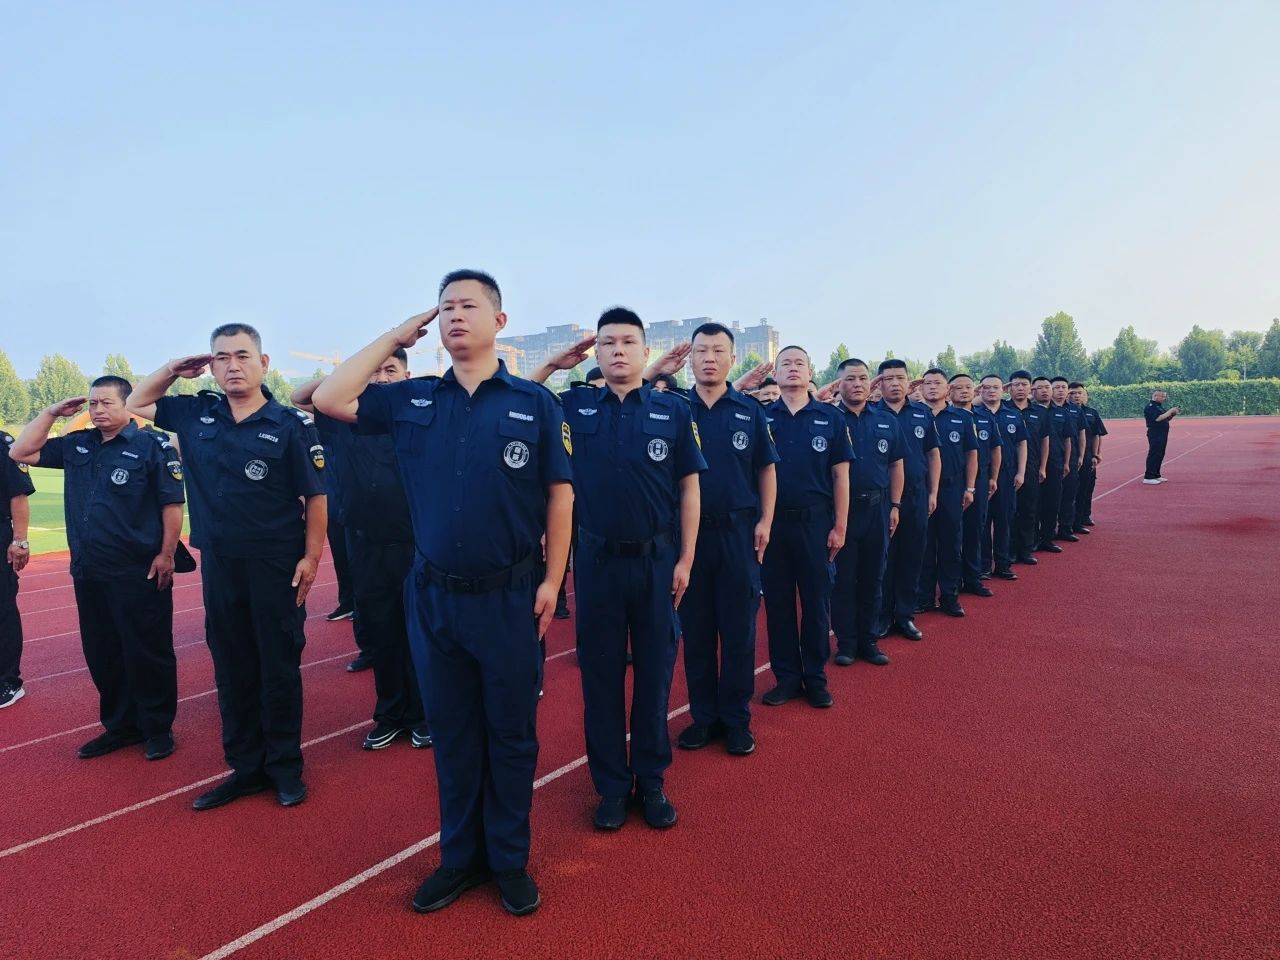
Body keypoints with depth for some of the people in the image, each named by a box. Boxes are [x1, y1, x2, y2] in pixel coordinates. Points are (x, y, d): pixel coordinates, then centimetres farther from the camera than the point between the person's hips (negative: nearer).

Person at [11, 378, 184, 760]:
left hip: (139, 573, -7)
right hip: (87, 572, 7)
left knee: (147, 653, 2)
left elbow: (172, 503, -10)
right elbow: (21, 452, 18)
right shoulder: (76, 445, 12)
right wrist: (50, 413, 10)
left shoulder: (153, 445, -8)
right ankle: (120, 725, 29)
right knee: (102, 654, 15)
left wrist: (166, 554, -14)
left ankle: (158, 728, 16)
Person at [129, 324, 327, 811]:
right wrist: (173, 369, 7)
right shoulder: (195, 413, 6)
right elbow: (136, 403, 23)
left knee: (279, 667, 6)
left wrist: (311, 557, -12)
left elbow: (315, 497, -7)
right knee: (231, 667, 13)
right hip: (218, 562, 5)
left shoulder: (291, 424, -8)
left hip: (276, 565, -5)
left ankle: (285, 766, 20)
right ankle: (244, 766, 27)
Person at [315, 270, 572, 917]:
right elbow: (329, 400, 0)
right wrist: (395, 338, 3)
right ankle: (460, 856, 35)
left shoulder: (535, 403, -2)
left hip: (510, 596, -2)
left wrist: (552, 580, -7)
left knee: (510, 734, 11)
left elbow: (559, 495, -1)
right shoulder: (412, 401, 6)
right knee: (451, 733, 16)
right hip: (432, 595, 3)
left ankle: (509, 861, 31)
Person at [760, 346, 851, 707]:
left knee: (816, 602, 8)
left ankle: (816, 677, 22)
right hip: (772, 521, 1)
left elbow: (840, 476, 2)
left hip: (815, 521, -1)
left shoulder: (831, 419, 2)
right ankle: (786, 676, 21)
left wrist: (839, 527, -3)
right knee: (777, 602, 8)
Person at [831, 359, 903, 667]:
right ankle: (845, 642, 15)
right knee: (843, 578, 4)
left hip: (877, 508, 3)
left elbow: (895, 466, 11)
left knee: (872, 578, 11)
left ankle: (869, 640, 22)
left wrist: (895, 506, 5)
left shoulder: (887, 421, 7)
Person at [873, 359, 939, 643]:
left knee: (912, 557, 9)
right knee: (883, 558, 4)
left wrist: (933, 493, 5)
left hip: (916, 495, 3)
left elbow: (933, 454, 10)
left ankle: (905, 615, 21)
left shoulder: (923, 413, 6)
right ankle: (882, 616, 16)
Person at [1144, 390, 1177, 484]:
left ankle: (1156, 475, 20)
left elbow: (1166, 419, 21)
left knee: (1160, 455, 13)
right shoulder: (1150, 407, -13)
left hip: (1162, 435, 10)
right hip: (1155, 435, -10)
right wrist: (1170, 411, -17)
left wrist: (1173, 414, 3)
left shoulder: (1159, 406, 17)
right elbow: (1158, 418, -24)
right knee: (1153, 455, -9)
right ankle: (1148, 477, -7)